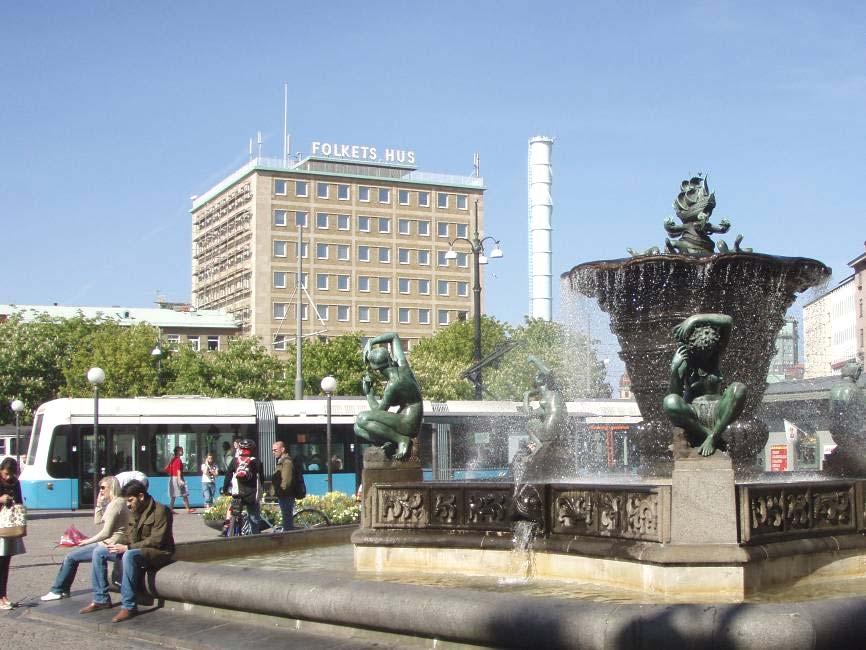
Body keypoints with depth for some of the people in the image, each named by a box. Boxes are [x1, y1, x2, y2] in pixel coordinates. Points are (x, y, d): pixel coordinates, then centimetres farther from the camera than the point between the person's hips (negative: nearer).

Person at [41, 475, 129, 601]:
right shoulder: (114, 503, 15)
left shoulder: (116, 504, -18)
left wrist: (88, 541, -9)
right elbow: (97, 521, 20)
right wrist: (99, 503, 9)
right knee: (73, 554, 19)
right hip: (108, 542, 11)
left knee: (70, 557, -4)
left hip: (110, 545, -11)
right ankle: (63, 590, 22)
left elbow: (106, 533, -21)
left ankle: (57, 591, 9)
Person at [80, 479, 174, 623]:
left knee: (130, 555, -39)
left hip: (158, 552, -9)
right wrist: (118, 545, -11)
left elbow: (156, 541, -21)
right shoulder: (134, 513, 11)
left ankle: (128, 606, -34)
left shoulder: (161, 511, -14)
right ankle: (101, 599, 3)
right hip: (137, 550, 9)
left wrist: (127, 547, -24)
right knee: (99, 551, 1)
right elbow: (131, 539, 12)